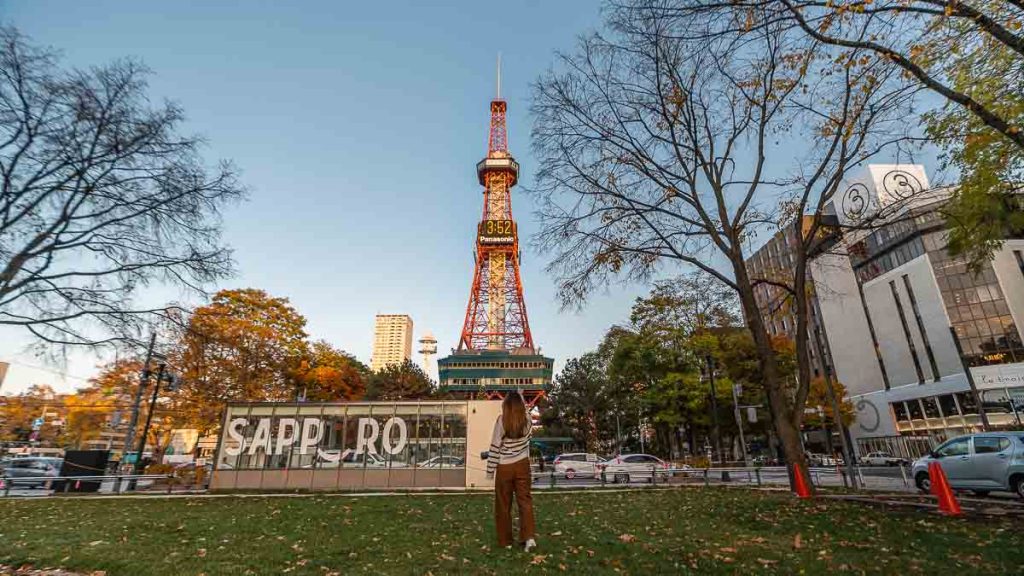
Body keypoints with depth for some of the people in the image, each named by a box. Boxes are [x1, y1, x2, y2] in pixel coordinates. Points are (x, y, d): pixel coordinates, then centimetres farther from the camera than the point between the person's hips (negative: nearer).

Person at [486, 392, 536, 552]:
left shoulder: (501, 421, -15)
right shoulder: (526, 420, -5)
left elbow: (495, 447, -12)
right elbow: (523, 409, 20)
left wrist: (490, 470, -3)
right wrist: (519, 395, 35)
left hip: (504, 468, -3)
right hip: (522, 465, 3)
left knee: (503, 505, 10)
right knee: (525, 500, 9)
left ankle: (505, 541, 20)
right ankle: (529, 536, -4)